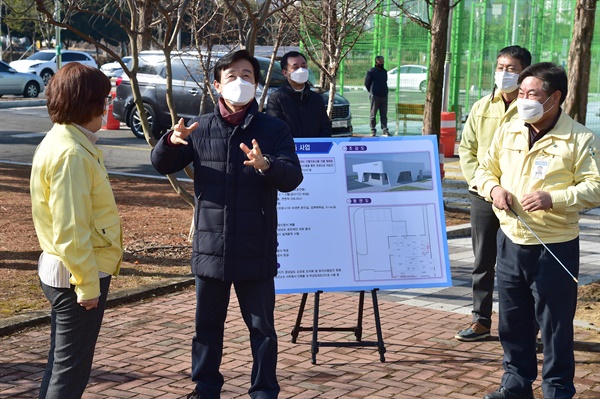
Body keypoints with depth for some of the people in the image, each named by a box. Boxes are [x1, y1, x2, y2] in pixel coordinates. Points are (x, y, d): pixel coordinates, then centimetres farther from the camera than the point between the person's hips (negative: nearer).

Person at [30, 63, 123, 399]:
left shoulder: (65, 141, 10)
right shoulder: (71, 153, -22)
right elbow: (69, 229, -25)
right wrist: (87, 283, -20)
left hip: (61, 270, 10)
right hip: (78, 272, -10)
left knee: (62, 361, 19)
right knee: (71, 369, 0)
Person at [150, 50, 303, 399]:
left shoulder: (273, 130, -1)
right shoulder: (201, 128, 5)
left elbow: (293, 177, -10)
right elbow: (162, 165, 6)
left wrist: (266, 165, -32)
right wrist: (171, 143, -17)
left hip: (256, 249, -2)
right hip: (210, 246, 2)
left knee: (262, 326, 8)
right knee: (208, 324, 14)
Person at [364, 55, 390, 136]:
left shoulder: (384, 72, 15)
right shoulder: (371, 72, -3)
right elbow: (367, 83, 2)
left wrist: (384, 91, 14)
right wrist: (372, 92, 7)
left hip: (384, 96, 5)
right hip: (375, 96, -5)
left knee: (384, 114, 4)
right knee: (373, 114, -2)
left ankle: (385, 130, 5)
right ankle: (373, 131, 2)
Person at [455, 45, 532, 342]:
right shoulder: (482, 107, 10)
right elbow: (466, 147, 14)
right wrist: (476, 178, -1)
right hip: (482, 196, 5)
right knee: (482, 261, 13)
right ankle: (481, 320, 24)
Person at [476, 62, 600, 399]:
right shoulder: (508, 131, 8)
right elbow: (485, 169, 17)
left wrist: (554, 199, -24)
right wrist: (493, 188, -5)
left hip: (556, 247, -5)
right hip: (511, 241, 5)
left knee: (555, 323, 2)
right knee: (513, 320, 15)